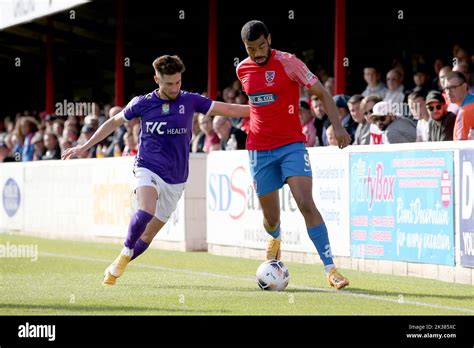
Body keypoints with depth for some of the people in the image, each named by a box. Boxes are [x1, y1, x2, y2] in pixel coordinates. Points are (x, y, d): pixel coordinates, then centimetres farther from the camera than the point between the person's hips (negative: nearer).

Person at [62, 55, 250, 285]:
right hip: (148, 169, -2)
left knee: (148, 235, 5)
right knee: (146, 211, -32)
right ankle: (126, 253, -11)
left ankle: (116, 268, 23)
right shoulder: (142, 103, -1)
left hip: (175, 180, 2)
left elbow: (228, 109, 0)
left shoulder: (190, 101, 0)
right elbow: (114, 122, 13)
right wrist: (84, 147, 14)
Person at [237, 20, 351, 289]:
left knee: (306, 204, -20)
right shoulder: (242, 70, 5)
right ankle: (275, 239, 47)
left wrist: (338, 126, -20)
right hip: (259, 150, 4)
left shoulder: (287, 62, -9)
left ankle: (331, 269, -22)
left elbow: (322, 93, -8)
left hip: (292, 145, -4)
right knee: (271, 217, 9)